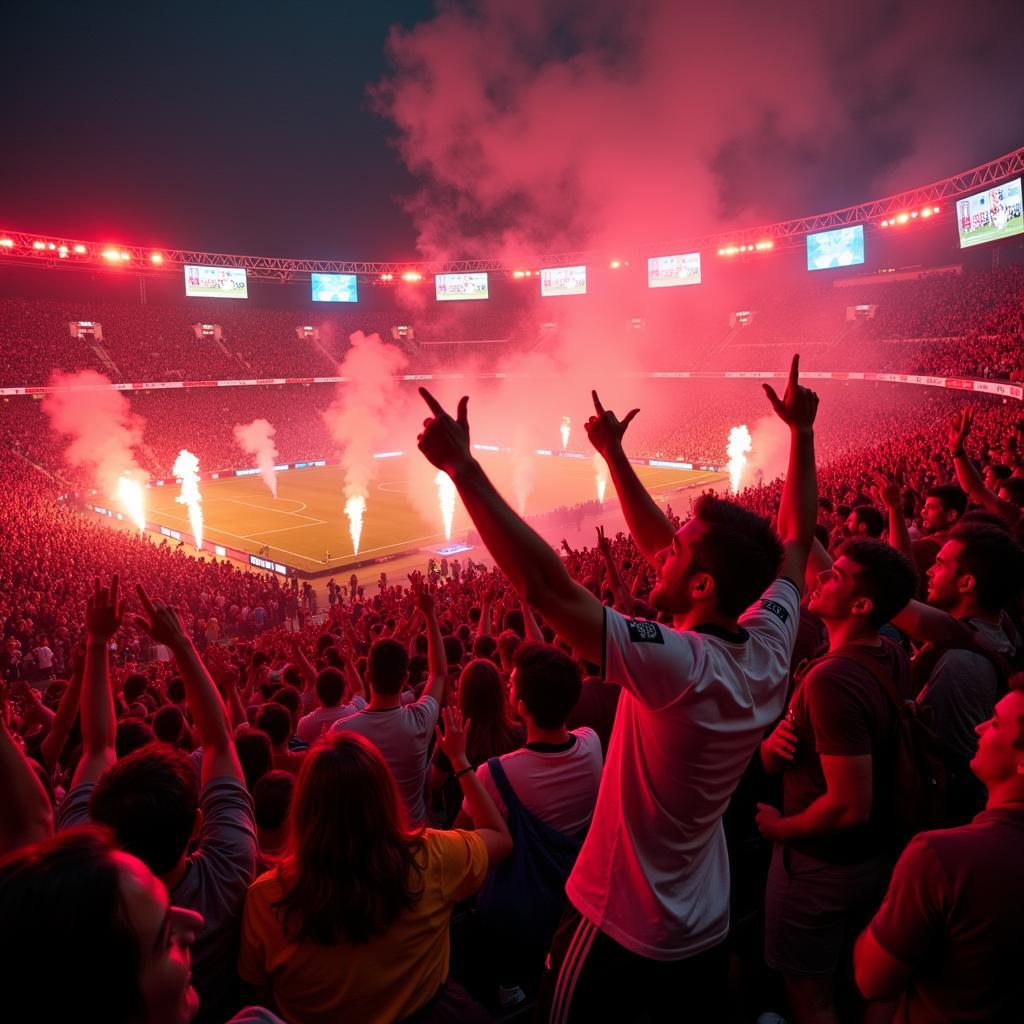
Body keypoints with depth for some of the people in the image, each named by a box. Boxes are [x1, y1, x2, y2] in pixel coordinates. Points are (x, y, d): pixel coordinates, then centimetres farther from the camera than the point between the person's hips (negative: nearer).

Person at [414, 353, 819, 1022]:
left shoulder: (678, 666, -34)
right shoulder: (770, 653, -14)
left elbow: (545, 587, -40)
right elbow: (796, 540, 2)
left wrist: (463, 467, -38)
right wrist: (802, 432, 6)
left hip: (621, 936, -7)